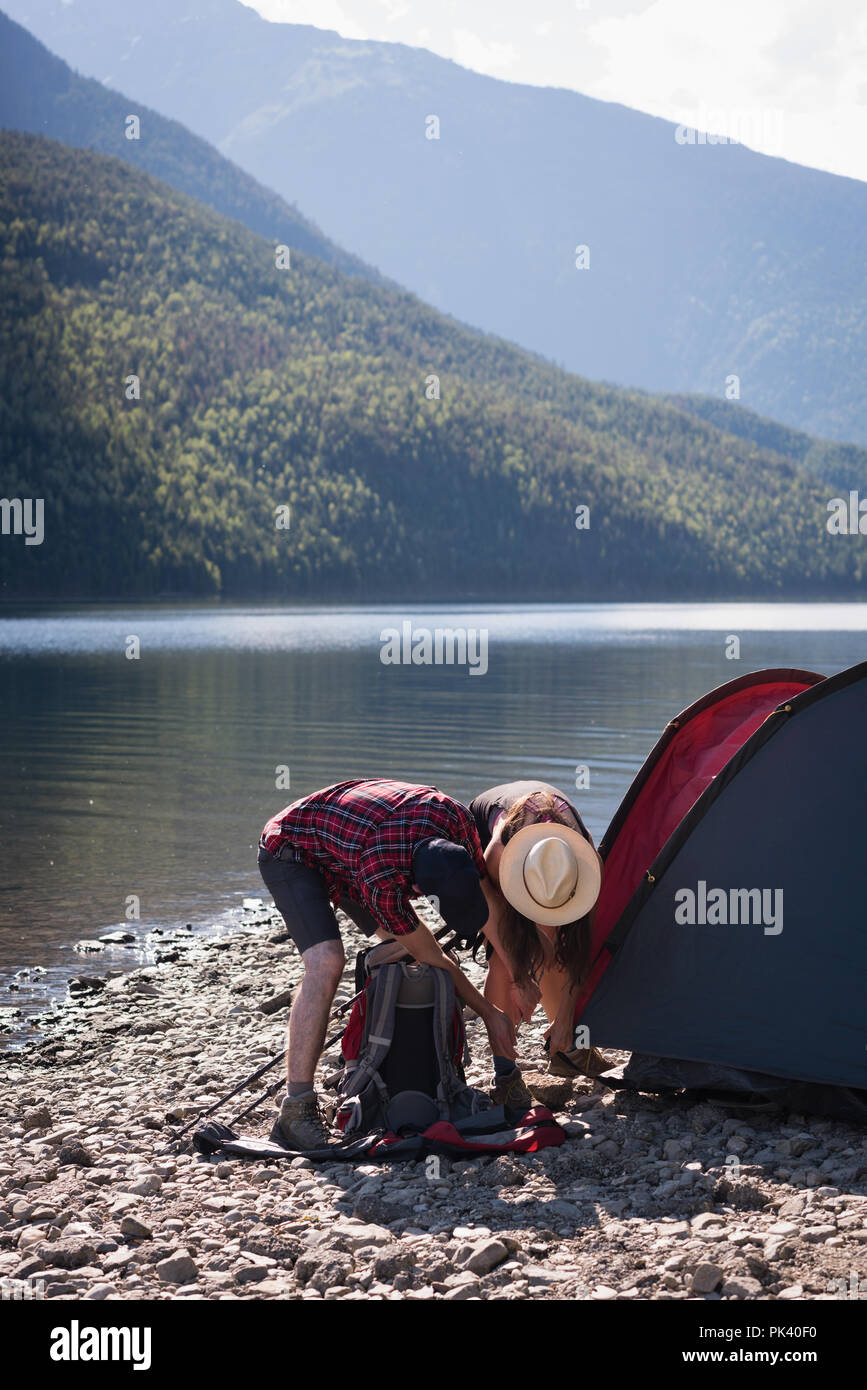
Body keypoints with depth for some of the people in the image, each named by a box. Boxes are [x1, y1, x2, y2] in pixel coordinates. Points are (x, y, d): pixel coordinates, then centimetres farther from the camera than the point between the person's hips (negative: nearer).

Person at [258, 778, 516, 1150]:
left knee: (400, 945, 2)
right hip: (290, 851, -8)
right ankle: (295, 1111, -25)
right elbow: (431, 958, -26)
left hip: (341, 838, 8)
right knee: (326, 962, -26)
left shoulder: (455, 817, -26)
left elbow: (486, 896, -8)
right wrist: (489, 1013, -14)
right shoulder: (383, 881, -42)